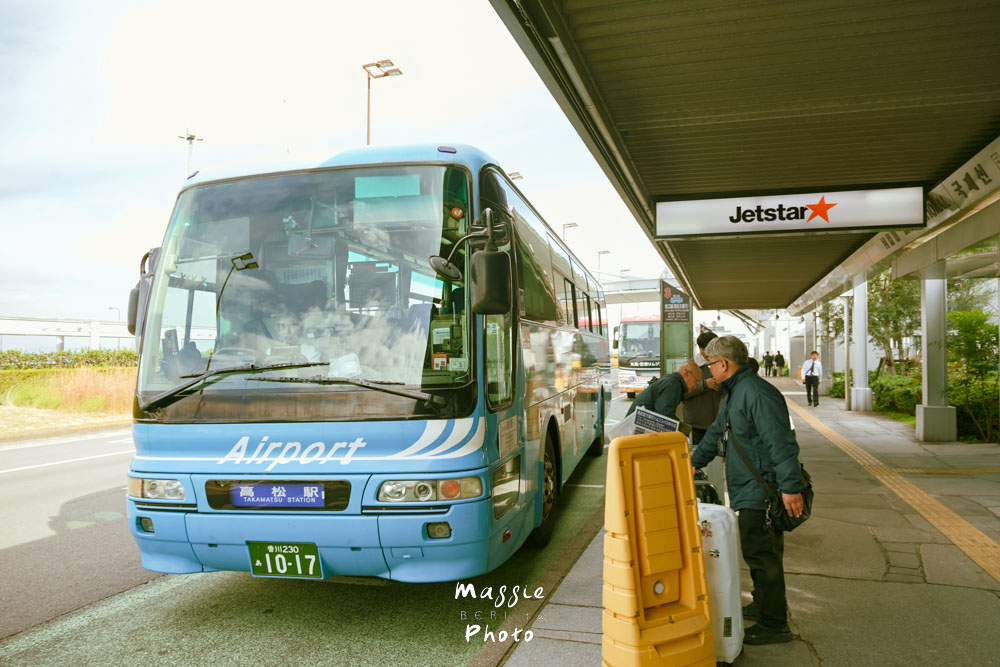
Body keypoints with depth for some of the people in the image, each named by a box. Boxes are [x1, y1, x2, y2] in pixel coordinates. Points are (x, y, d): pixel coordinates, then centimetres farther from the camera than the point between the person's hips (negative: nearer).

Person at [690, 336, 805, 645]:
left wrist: (790, 487, -27)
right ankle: (764, 603, 36)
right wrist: (694, 463, 30)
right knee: (758, 551, 20)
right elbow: (716, 433, 28)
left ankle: (774, 625, 6)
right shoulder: (733, 394, 16)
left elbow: (781, 442, -25)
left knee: (761, 553, -4)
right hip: (747, 489, 10)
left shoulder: (757, 393, -20)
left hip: (762, 489, -10)